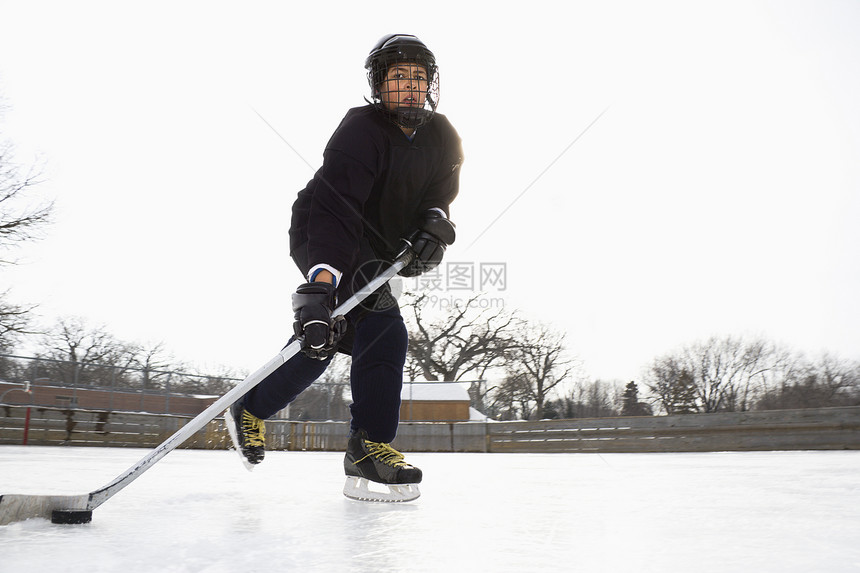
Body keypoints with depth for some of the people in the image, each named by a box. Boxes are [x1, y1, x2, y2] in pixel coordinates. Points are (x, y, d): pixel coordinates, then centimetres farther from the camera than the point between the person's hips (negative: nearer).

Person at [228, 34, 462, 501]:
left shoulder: (440, 137, -2)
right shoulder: (362, 131, -28)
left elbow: (440, 195, 1)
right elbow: (333, 210, -40)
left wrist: (434, 225, -24)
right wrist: (320, 287, -52)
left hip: (378, 252, 8)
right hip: (321, 241, -8)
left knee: (324, 342, 9)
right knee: (383, 330, -21)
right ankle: (369, 447, -12)